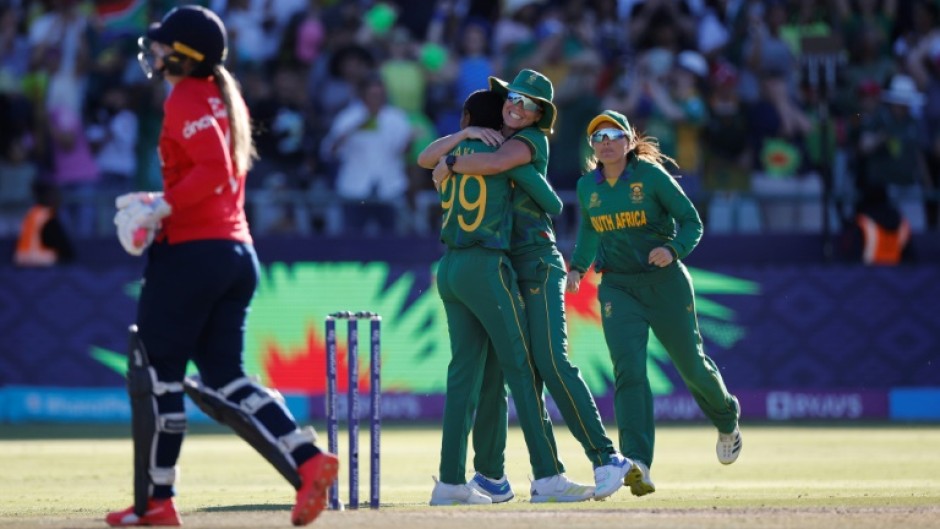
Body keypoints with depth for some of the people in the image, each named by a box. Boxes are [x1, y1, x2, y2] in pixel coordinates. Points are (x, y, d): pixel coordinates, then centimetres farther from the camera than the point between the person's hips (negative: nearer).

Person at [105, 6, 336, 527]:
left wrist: (161, 206, -21)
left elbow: (215, 169, -23)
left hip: (190, 250, -9)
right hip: (238, 252, 9)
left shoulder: (185, 101, -10)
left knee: (155, 372, 0)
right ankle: (308, 461, -8)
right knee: (223, 378, 10)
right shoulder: (226, 97, 18)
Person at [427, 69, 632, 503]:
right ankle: (490, 475, 10)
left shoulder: (531, 140, -5)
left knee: (551, 363, -17)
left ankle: (605, 459, -17)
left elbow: (495, 163, -24)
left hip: (536, 263, -8)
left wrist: (450, 164, -10)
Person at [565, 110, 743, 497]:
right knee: (628, 366, -18)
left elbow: (692, 222, -10)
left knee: (691, 364, 9)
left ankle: (726, 419, 44)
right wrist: (577, 268, 10)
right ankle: (636, 463, -30)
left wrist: (672, 249, -28)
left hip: (664, 281, -2)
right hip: (617, 286, 2)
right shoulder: (588, 186, 3)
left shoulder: (651, 175, -10)